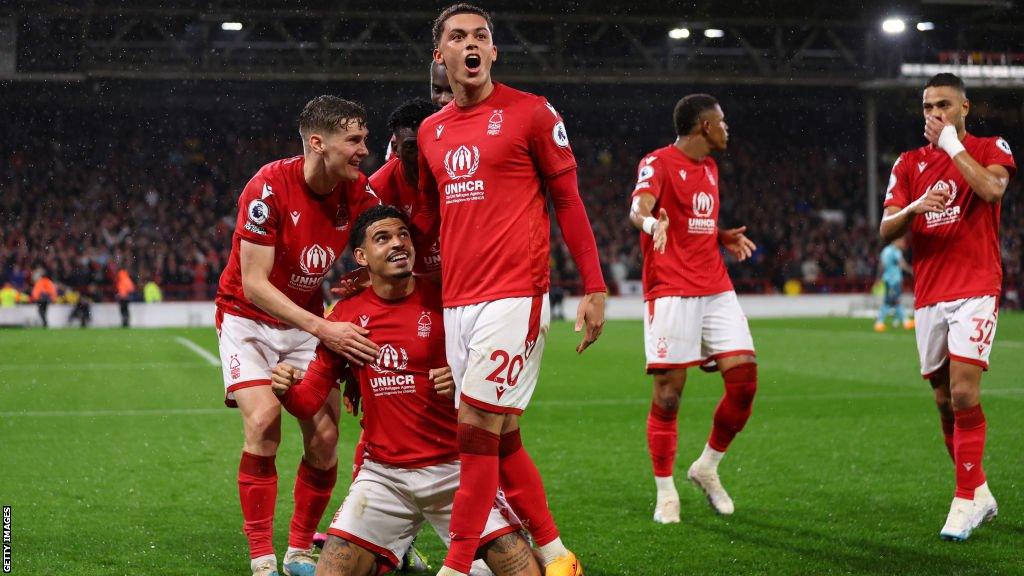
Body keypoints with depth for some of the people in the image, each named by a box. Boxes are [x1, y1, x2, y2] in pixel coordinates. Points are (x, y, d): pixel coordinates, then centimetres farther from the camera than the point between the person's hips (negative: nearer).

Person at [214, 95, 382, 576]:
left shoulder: (359, 194, -10)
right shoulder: (269, 188, -25)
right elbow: (252, 284, -25)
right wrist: (323, 328, -33)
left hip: (309, 323, 4)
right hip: (249, 317, -4)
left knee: (324, 437, -7)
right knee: (262, 420, -22)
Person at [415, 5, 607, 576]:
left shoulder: (531, 113, -2)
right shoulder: (430, 132, 15)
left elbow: (568, 201, 0)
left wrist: (595, 289, -5)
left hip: (515, 294, -6)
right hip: (456, 301, 6)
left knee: (477, 431, -12)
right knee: (502, 439, 8)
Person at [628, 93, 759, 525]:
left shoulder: (709, 167, 20)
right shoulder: (659, 162, -5)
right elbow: (639, 207, -24)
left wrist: (724, 237, 12)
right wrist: (651, 221, -46)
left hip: (716, 290, 7)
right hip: (672, 291, -7)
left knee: (744, 379, -2)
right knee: (668, 394, -6)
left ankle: (707, 467, 17)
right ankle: (665, 493, 6)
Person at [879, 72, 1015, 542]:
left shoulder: (990, 149, 3)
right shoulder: (909, 163, 13)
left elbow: (992, 190, -20)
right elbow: (886, 230, 5)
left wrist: (952, 144, -14)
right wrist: (915, 208, -15)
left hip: (975, 288, -5)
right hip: (928, 295, 5)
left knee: (963, 393, -16)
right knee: (945, 402, 7)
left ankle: (965, 500, -9)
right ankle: (979, 494, 20)